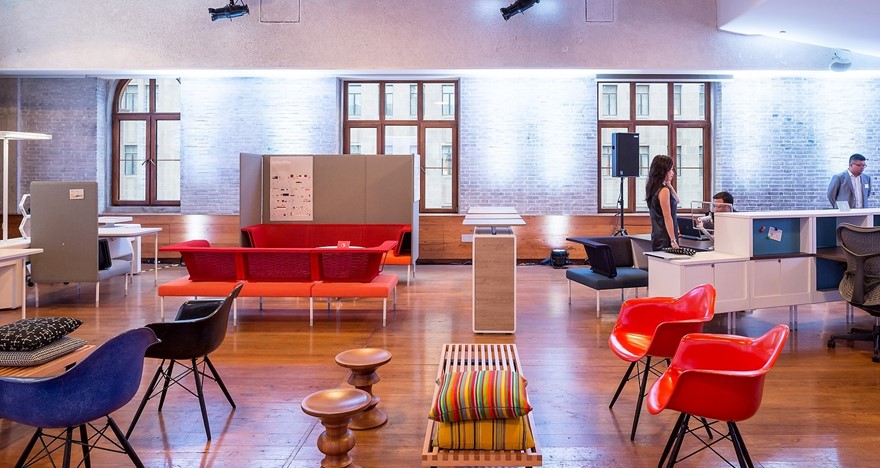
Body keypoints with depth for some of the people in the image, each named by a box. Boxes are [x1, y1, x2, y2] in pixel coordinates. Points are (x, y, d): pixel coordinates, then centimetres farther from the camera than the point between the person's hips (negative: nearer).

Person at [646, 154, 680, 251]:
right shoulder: (664, 190, -15)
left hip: (657, 238, 9)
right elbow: (667, 218, -17)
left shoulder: (654, 188, 12)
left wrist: (669, 185, 14)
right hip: (666, 239, -9)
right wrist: (673, 241, -17)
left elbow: (676, 200, 25)